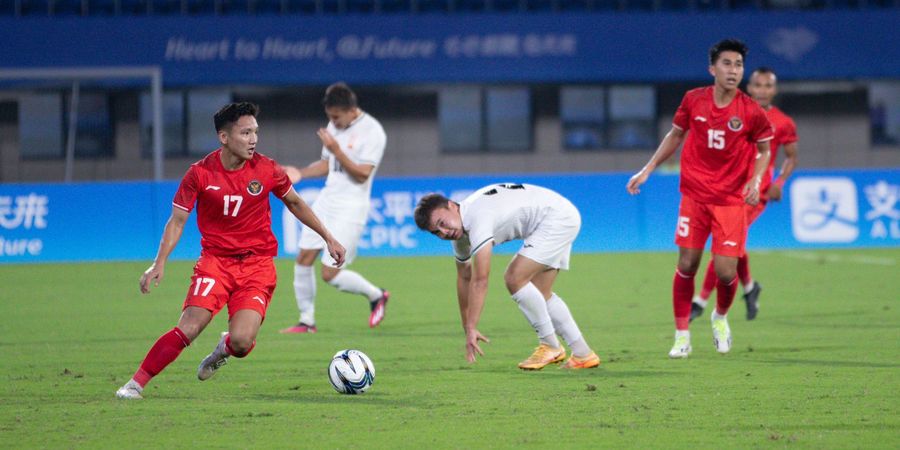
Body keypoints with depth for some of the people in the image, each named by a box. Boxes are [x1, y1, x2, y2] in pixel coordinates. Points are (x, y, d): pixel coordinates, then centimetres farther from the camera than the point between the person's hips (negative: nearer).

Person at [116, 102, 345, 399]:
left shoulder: (267, 170, -4)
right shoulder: (200, 173, -8)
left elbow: (295, 203, 14)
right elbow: (177, 220, -1)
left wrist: (328, 238, 16)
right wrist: (160, 263, -11)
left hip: (257, 265, 1)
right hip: (215, 260, -1)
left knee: (242, 341, -17)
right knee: (189, 329, -19)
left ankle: (225, 349, 21)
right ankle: (137, 383, -7)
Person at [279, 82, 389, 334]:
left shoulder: (372, 132, -14)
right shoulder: (335, 127, 10)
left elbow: (362, 174, -19)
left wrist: (336, 150, -28)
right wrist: (300, 173, 4)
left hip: (351, 207, -8)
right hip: (326, 200, 8)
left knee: (330, 274, -9)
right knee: (303, 260, 2)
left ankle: (375, 295, 15)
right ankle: (307, 321, 12)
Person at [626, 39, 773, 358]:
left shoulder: (751, 112, -8)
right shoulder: (693, 101, -3)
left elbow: (764, 150, 7)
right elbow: (675, 136, 13)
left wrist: (755, 180, -10)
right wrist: (647, 170, 9)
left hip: (731, 200, -1)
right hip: (694, 196, 1)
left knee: (726, 272, -6)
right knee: (686, 265, -3)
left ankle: (721, 318, 27)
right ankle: (682, 335, 11)